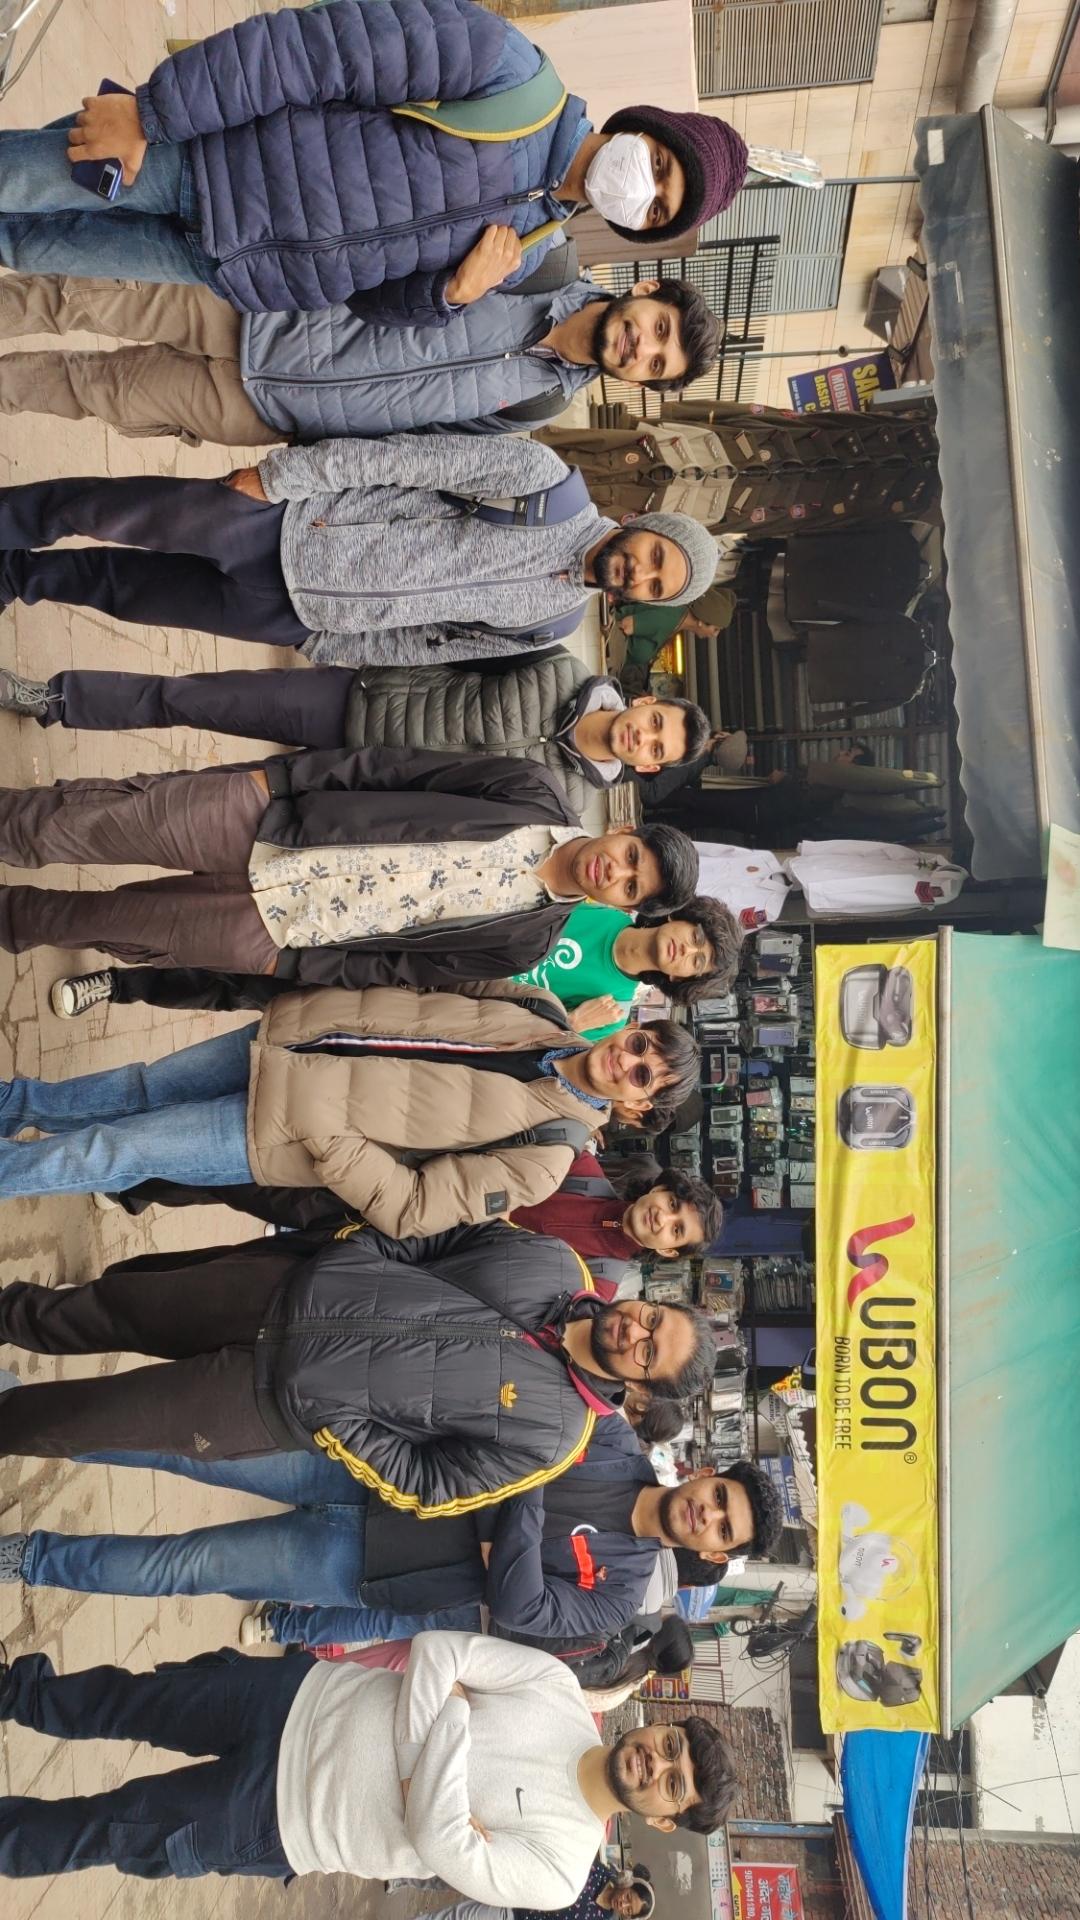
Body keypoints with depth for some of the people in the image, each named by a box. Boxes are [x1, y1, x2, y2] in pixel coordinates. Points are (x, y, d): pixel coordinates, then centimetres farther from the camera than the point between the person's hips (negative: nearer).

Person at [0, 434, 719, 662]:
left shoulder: (553, 623, 0)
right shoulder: (555, 486, -9)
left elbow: (422, 644, 5)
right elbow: (423, 457, -11)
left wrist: (327, 646, 2)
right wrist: (282, 472, -14)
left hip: (298, 621, 1)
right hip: (295, 517, -1)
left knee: (122, 585, 7)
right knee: (96, 511, -3)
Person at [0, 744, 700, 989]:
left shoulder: (523, 944, -4)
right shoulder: (532, 794, -3)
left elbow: (401, 968, -2)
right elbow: (400, 766, -1)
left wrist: (291, 964, -7)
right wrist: (274, 773, -5)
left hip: (279, 934, -1)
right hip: (264, 819, 1)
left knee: (123, 921, 2)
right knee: (81, 824, -4)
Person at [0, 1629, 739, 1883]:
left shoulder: (562, 1864, -14)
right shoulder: (558, 1686, -9)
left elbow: (440, 1845, -24)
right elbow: (436, 1650, -12)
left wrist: (451, 1714, -23)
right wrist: (417, 1764, -18)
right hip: (303, 1695, 2)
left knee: (108, 1831, 3)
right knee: (128, 1701, 10)